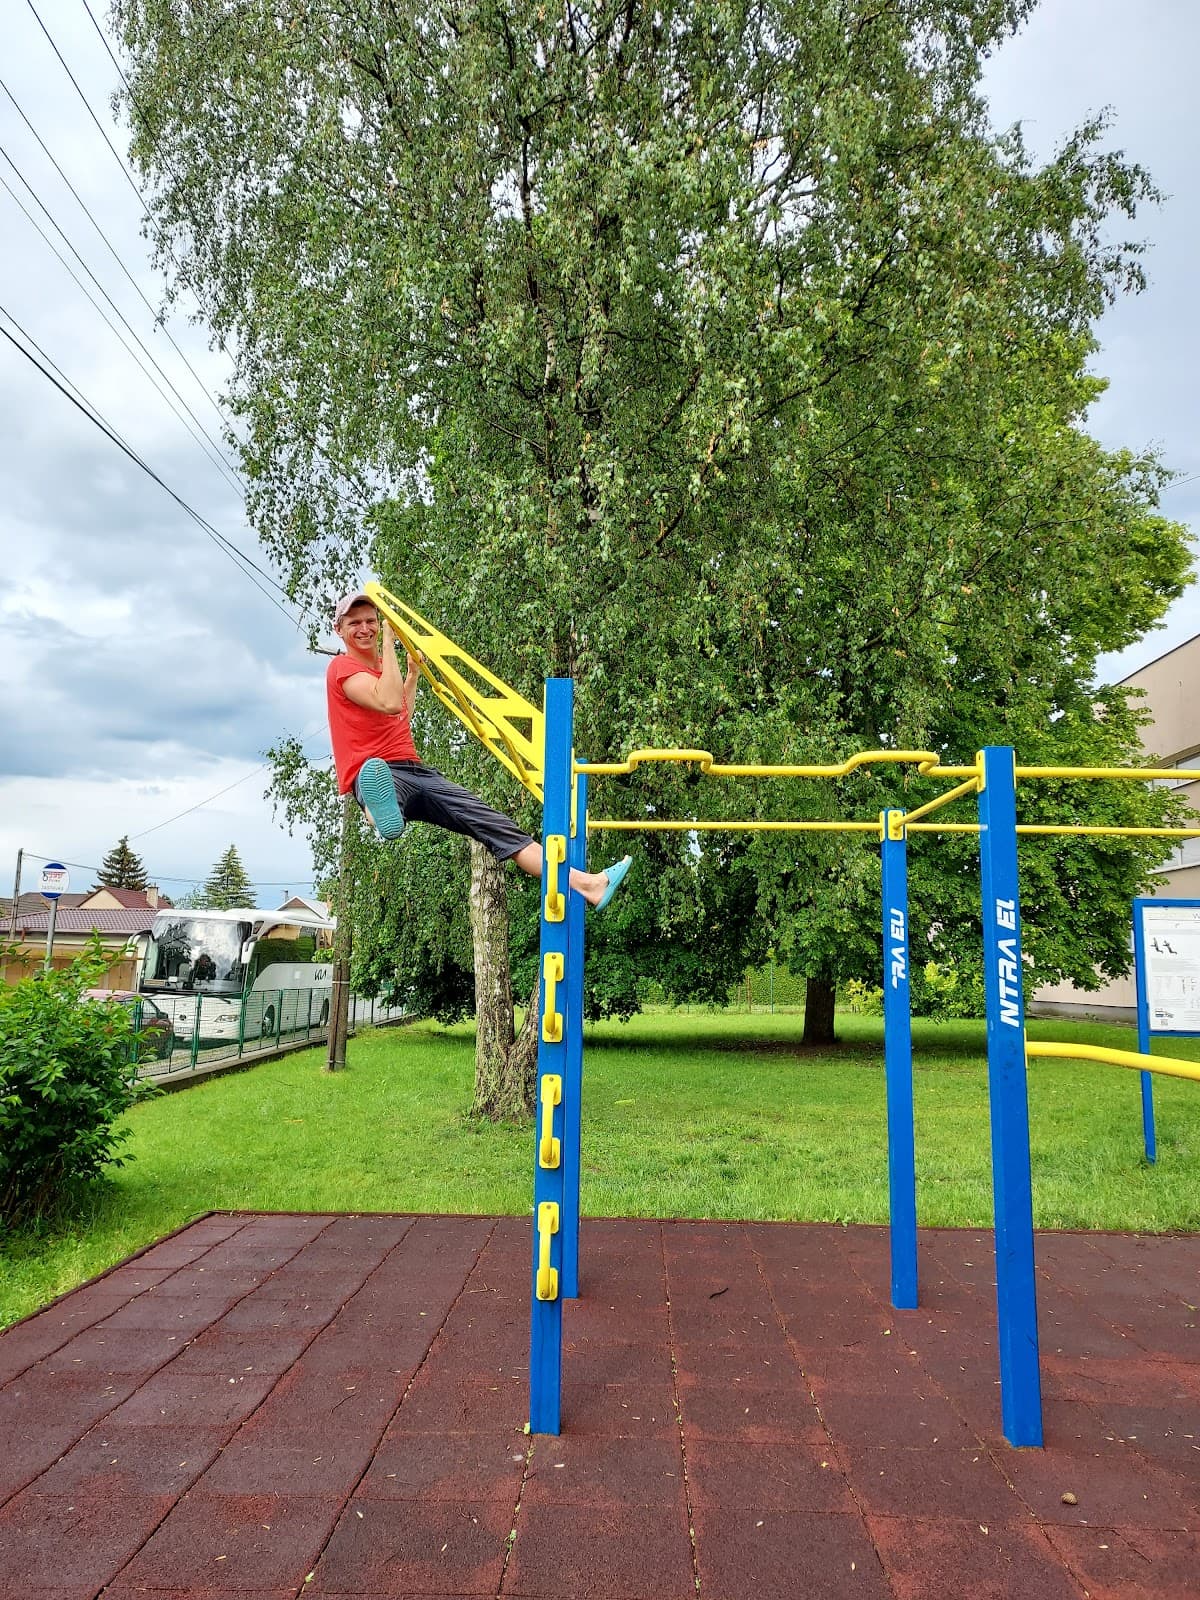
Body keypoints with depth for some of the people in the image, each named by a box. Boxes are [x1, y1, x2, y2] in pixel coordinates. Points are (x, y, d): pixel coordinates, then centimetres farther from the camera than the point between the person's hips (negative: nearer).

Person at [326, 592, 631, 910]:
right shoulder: (342, 667, -2)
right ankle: (383, 812, -85)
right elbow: (389, 703, -21)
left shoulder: (382, 667, 24)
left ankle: (582, 882, -15)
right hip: (375, 773, -7)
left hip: (415, 770, 7)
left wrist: (413, 673, 35)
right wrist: (388, 642, -13)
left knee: (492, 822, -7)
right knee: (377, 769, -45)